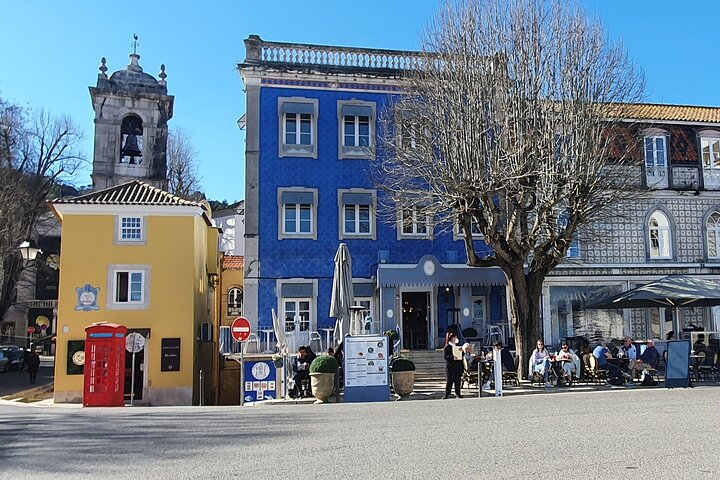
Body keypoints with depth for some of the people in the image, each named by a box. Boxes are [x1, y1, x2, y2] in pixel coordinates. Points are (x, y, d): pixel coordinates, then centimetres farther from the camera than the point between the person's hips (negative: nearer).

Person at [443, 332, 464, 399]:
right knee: (450, 380, -6)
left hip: (458, 366, 6)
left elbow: (461, 356, 21)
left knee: (458, 381, 5)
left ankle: (458, 394, 12)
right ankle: (447, 394, 0)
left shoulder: (458, 346, 18)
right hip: (450, 366, -6)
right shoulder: (447, 347, -2)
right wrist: (452, 357, -26)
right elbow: (445, 356, -12)